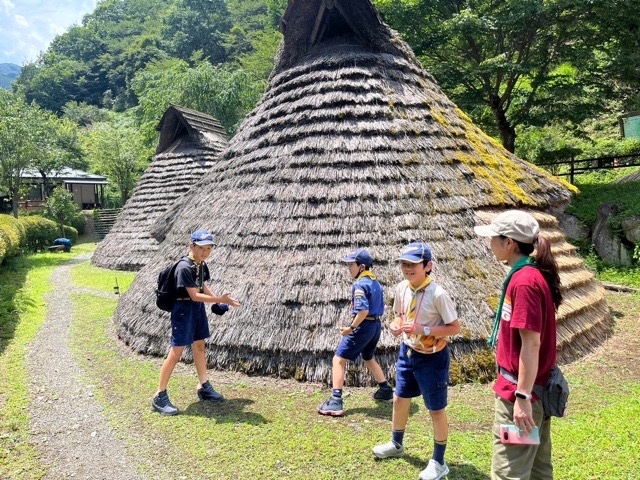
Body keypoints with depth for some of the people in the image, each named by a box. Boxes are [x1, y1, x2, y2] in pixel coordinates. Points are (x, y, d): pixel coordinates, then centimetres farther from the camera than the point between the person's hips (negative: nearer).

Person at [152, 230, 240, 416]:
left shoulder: (202, 265, 3)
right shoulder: (184, 267, -24)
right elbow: (194, 295, -25)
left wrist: (217, 299, 3)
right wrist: (220, 299, -28)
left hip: (198, 309, 9)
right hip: (183, 310, -9)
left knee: (199, 347, 17)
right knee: (176, 352, -6)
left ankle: (204, 387, 31)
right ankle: (160, 397, 5)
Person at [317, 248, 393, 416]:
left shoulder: (360, 284, -16)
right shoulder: (375, 282, 11)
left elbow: (363, 311, -27)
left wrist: (351, 328, -17)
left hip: (363, 326, -9)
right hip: (376, 325, 9)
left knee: (338, 360, -4)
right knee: (369, 359, 30)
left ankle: (335, 402, -9)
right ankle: (386, 391, 39)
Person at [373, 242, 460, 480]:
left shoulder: (437, 294, -25)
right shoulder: (401, 288, -5)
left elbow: (455, 327, -19)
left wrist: (424, 329, -29)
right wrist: (396, 325, -11)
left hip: (432, 358, -7)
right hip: (407, 352, 7)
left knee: (436, 410, 8)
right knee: (399, 399, 21)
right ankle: (396, 444, 46)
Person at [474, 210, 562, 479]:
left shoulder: (524, 280, -22)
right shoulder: (534, 274, 8)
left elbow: (531, 343, -24)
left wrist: (522, 397, -21)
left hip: (521, 390, -10)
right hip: (538, 388, 10)